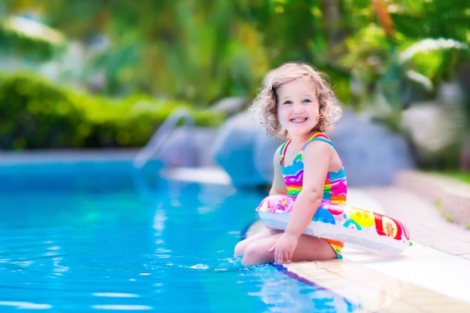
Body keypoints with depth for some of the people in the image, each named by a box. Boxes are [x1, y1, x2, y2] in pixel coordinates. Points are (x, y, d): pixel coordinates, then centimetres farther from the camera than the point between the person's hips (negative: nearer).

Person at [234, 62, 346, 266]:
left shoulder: (318, 148, -19)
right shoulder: (282, 152, 8)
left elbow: (312, 193, -33)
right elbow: (278, 193, 24)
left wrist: (291, 235, -38)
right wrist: (274, 225, 9)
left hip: (324, 239, -10)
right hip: (301, 230, 10)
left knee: (255, 252, -21)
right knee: (240, 249, 16)